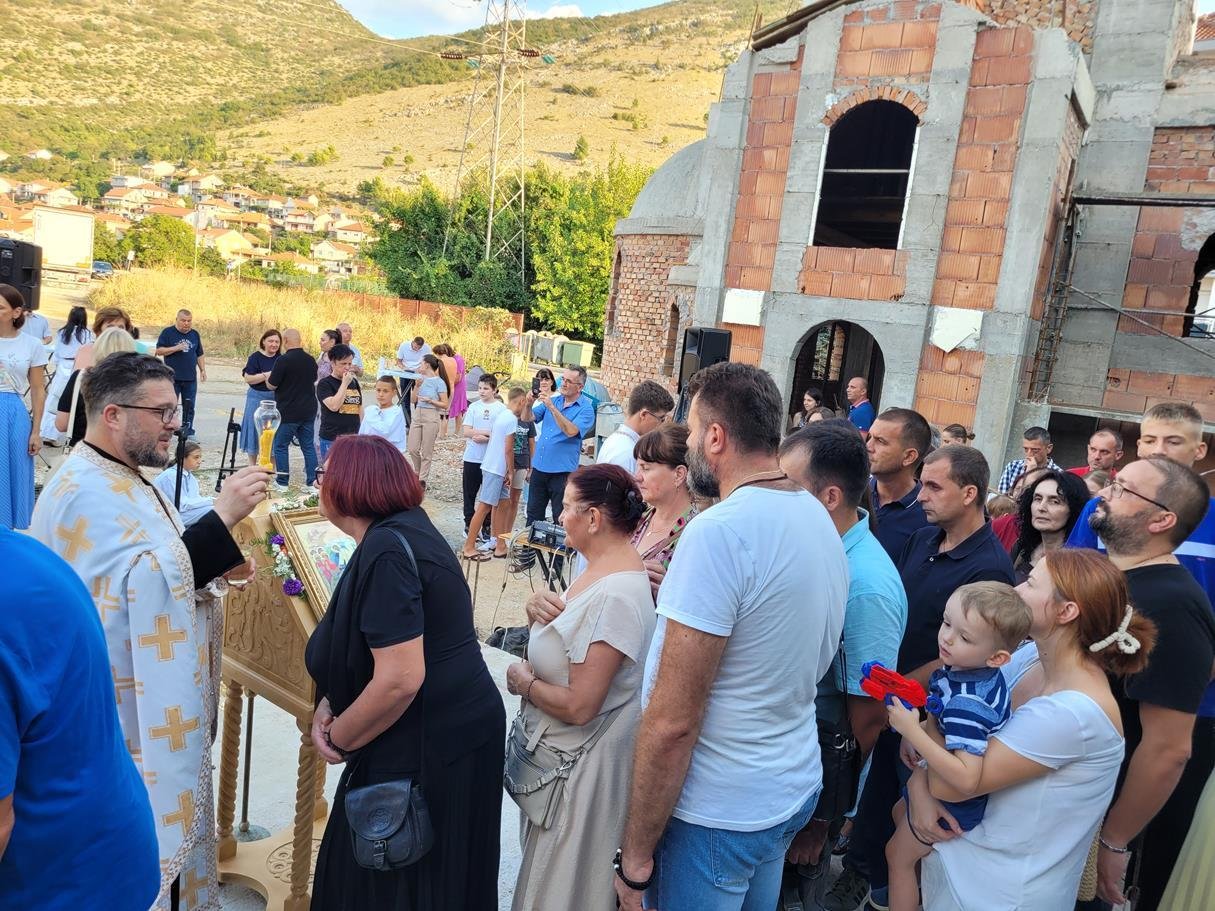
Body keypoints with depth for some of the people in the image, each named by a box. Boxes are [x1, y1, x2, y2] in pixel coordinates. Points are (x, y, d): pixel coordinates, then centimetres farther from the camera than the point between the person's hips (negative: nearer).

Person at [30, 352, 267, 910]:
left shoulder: (120, 478, 9)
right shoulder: (85, 493, -22)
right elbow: (143, 590, -31)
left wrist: (216, 565, 3)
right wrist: (221, 517, -32)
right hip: (129, 716, -10)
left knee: (166, 820, 22)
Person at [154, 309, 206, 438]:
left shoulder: (195, 334, 12)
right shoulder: (167, 332, 0)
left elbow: (200, 355, 18)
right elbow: (159, 351, -6)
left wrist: (203, 370, 10)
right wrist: (176, 348, -16)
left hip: (190, 378, 4)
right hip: (172, 378, -4)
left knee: (189, 407, 6)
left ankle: (188, 432, 12)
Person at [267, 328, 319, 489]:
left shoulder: (283, 360, -15)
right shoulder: (311, 360, 4)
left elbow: (271, 385, -10)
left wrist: (268, 377, 10)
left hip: (288, 412, -6)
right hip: (309, 410, 6)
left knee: (281, 446, 7)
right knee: (308, 445, 11)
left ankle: (282, 482, 11)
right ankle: (312, 481, 11)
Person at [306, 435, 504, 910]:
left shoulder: (386, 549, -23)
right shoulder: (406, 526, 7)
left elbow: (399, 680, -28)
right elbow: (370, 646, 17)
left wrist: (337, 739, -12)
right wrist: (328, 705, 4)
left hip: (428, 746, -9)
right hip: (454, 728, 9)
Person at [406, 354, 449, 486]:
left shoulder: (439, 382, -8)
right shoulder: (421, 379, 7)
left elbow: (445, 405, -7)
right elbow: (413, 399, 8)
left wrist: (430, 400, -17)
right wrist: (417, 386, -5)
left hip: (431, 416, -6)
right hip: (417, 414, 6)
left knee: (426, 451, 2)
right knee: (413, 449, 7)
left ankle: (423, 480, 12)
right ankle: (418, 473, 29)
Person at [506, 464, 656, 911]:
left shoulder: (613, 597, -31)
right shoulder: (603, 564, 0)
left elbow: (578, 706, -29)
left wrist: (525, 682, -14)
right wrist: (545, 612, -2)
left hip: (582, 763, -9)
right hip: (560, 750, 9)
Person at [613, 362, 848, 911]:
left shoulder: (718, 531, -25)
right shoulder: (818, 518, 1)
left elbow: (672, 722, -25)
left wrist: (635, 857, -15)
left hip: (719, 812, -8)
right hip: (796, 788, 8)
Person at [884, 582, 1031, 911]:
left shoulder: (965, 703, -40)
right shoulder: (984, 672, -14)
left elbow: (965, 778, -44)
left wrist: (912, 730, -42)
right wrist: (914, 731, -10)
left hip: (951, 804, -8)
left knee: (898, 856, 16)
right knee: (900, 813, 33)